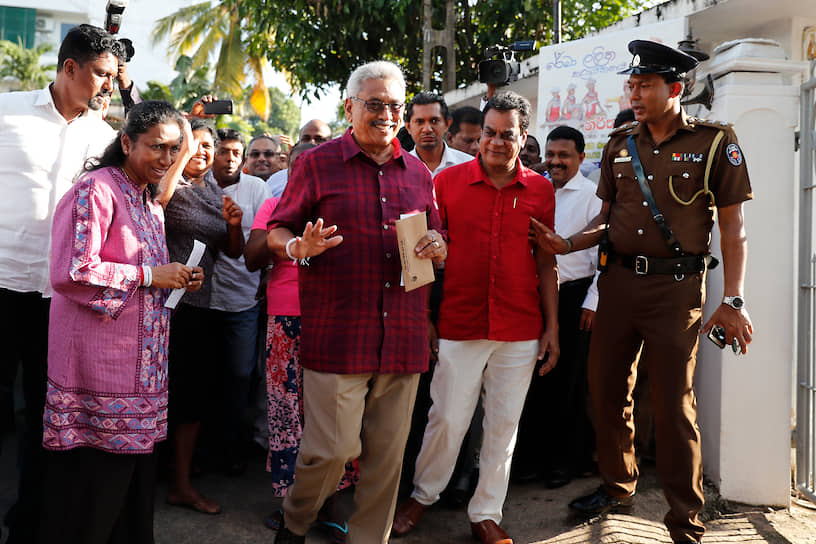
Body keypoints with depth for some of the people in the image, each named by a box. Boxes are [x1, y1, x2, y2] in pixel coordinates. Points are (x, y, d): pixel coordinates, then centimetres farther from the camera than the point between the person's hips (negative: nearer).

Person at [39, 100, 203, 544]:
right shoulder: (95, 190, -9)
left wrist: (178, 280, 10)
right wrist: (149, 275, -15)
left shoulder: (150, 204, 20)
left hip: (142, 369, 9)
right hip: (99, 371, -9)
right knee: (91, 496, -3)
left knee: (134, 476, 12)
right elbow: (70, 273, -19)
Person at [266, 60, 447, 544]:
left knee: (388, 454, 9)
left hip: (403, 336, 4)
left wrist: (437, 248, 0)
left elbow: (436, 243, 24)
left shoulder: (418, 173, 16)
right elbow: (277, 232, 3)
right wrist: (300, 247, -19)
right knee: (333, 447, -4)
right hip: (337, 335, -4)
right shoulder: (318, 164, 3)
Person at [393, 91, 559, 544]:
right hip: (459, 326, -2)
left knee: (504, 425, 9)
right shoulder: (448, 181, 0)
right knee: (447, 418, 4)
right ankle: (423, 493, 30)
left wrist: (552, 327, 6)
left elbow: (546, 263, 9)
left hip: (520, 331, 2)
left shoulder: (540, 189, 5)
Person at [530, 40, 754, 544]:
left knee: (674, 403, -1)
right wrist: (567, 244, -3)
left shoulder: (715, 141, -3)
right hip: (618, 279, 5)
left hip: (676, 284, -5)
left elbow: (733, 227, -3)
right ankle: (618, 486, 34)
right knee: (607, 389, 12)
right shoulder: (620, 144, 9)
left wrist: (733, 300, -9)